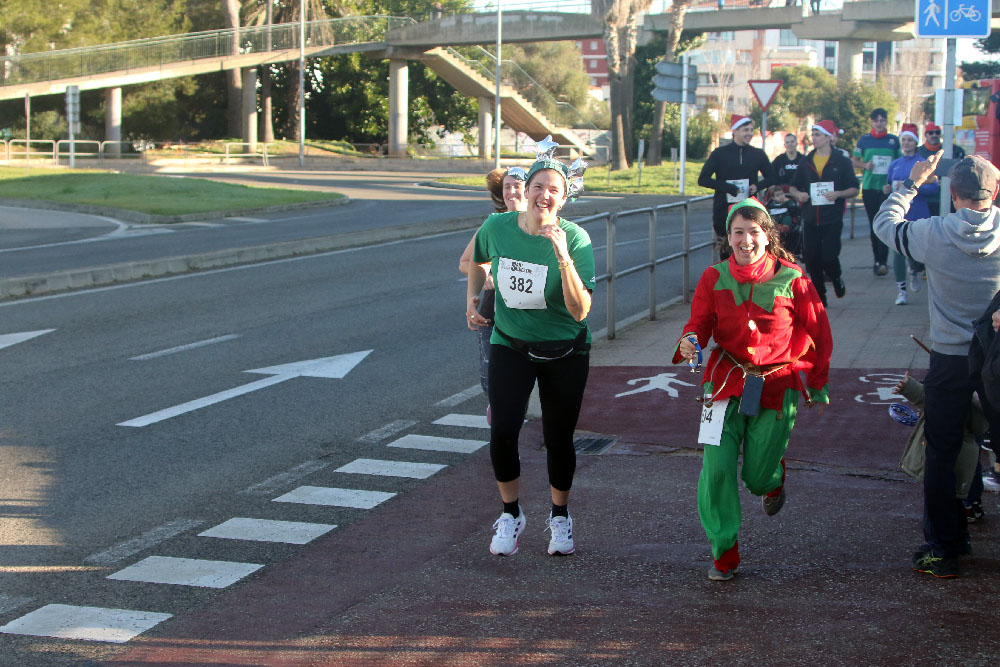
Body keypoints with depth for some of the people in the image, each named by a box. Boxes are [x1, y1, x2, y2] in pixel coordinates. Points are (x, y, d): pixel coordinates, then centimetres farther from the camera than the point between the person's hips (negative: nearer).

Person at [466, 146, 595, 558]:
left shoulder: (575, 239, -18)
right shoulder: (497, 227, -9)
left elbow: (580, 311, -26)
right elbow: (478, 261, 18)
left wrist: (563, 257, -34)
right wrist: (471, 299, 8)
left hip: (564, 352, -1)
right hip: (510, 344, 2)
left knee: (558, 438, 6)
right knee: (502, 431, -12)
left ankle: (560, 516, 31)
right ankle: (510, 515, 11)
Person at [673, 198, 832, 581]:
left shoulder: (791, 279, -8)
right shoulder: (714, 278, -2)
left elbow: (818, 332, 2)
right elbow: (700, 323, -2)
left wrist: (819, 385, 8)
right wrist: (689, 342, -26)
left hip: (777, 384, -1)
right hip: (726, 379, 1)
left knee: (757, 476, 3)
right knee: (716, 469, -9)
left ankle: (774, 478, 44)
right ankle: (723, 552, 8)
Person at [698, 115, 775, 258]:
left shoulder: (758, 154, 9)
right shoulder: (720, 153, 1)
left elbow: (771, 177, 18)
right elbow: (703, 179, -3)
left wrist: (757, 186, -4)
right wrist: (727, 187, -15)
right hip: (724, 209, -1)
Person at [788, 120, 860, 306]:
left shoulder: (841, 162, 1)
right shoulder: (806, 162, 11)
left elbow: (854, 189, 2)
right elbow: (793, 187, 18)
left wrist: (838, 194, -17)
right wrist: (798, 194, -5)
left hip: (832, 219, -4)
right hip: (810, 219, 4)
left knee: (829, 258, -11)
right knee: (811, 259, 1)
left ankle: (837, 279, 22)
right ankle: (819, 296, 16)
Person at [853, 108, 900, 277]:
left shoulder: (894, 140, 6)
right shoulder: (864, 140, 6)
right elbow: (854, 161, 11)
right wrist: (865, 165, -10)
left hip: (888, 187, -1)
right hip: (869, 187, 1)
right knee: (873, 224, 7)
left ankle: (883, 262, -16)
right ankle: (877, 260, 17)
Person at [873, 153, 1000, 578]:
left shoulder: (935, 234, -13)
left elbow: (884, 224, 5)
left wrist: (912, 183, 16)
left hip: (950, 359, -1)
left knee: (941, 456, 11)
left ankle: (943, 548, 15)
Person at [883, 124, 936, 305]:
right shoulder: (895, 164, 11)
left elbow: (934, 188, -8)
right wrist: (887, 189, -1)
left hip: (918, 214, -3)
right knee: (898, 252, -4)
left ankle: (915, 271, 33)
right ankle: (901, 290, 5)